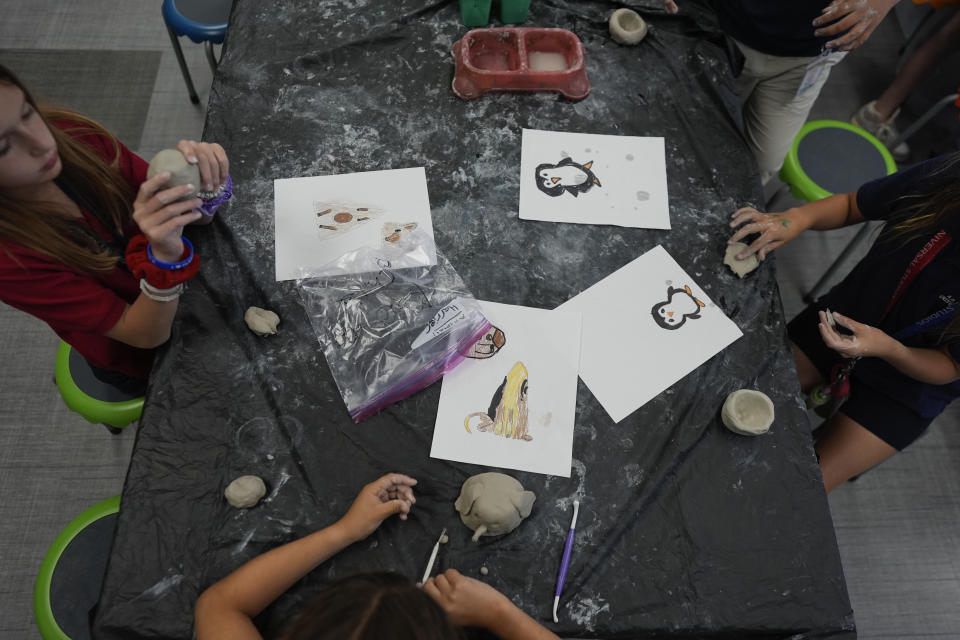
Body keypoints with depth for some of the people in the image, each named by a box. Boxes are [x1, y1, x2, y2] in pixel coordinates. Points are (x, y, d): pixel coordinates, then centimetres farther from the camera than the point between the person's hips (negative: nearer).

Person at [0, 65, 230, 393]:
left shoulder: (73, 136, -21)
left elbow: (195, 216, -13)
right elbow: (147, 335, -28)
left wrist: (203, 178, -36)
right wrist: (164, 255, -46)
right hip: (142, 355, -4)